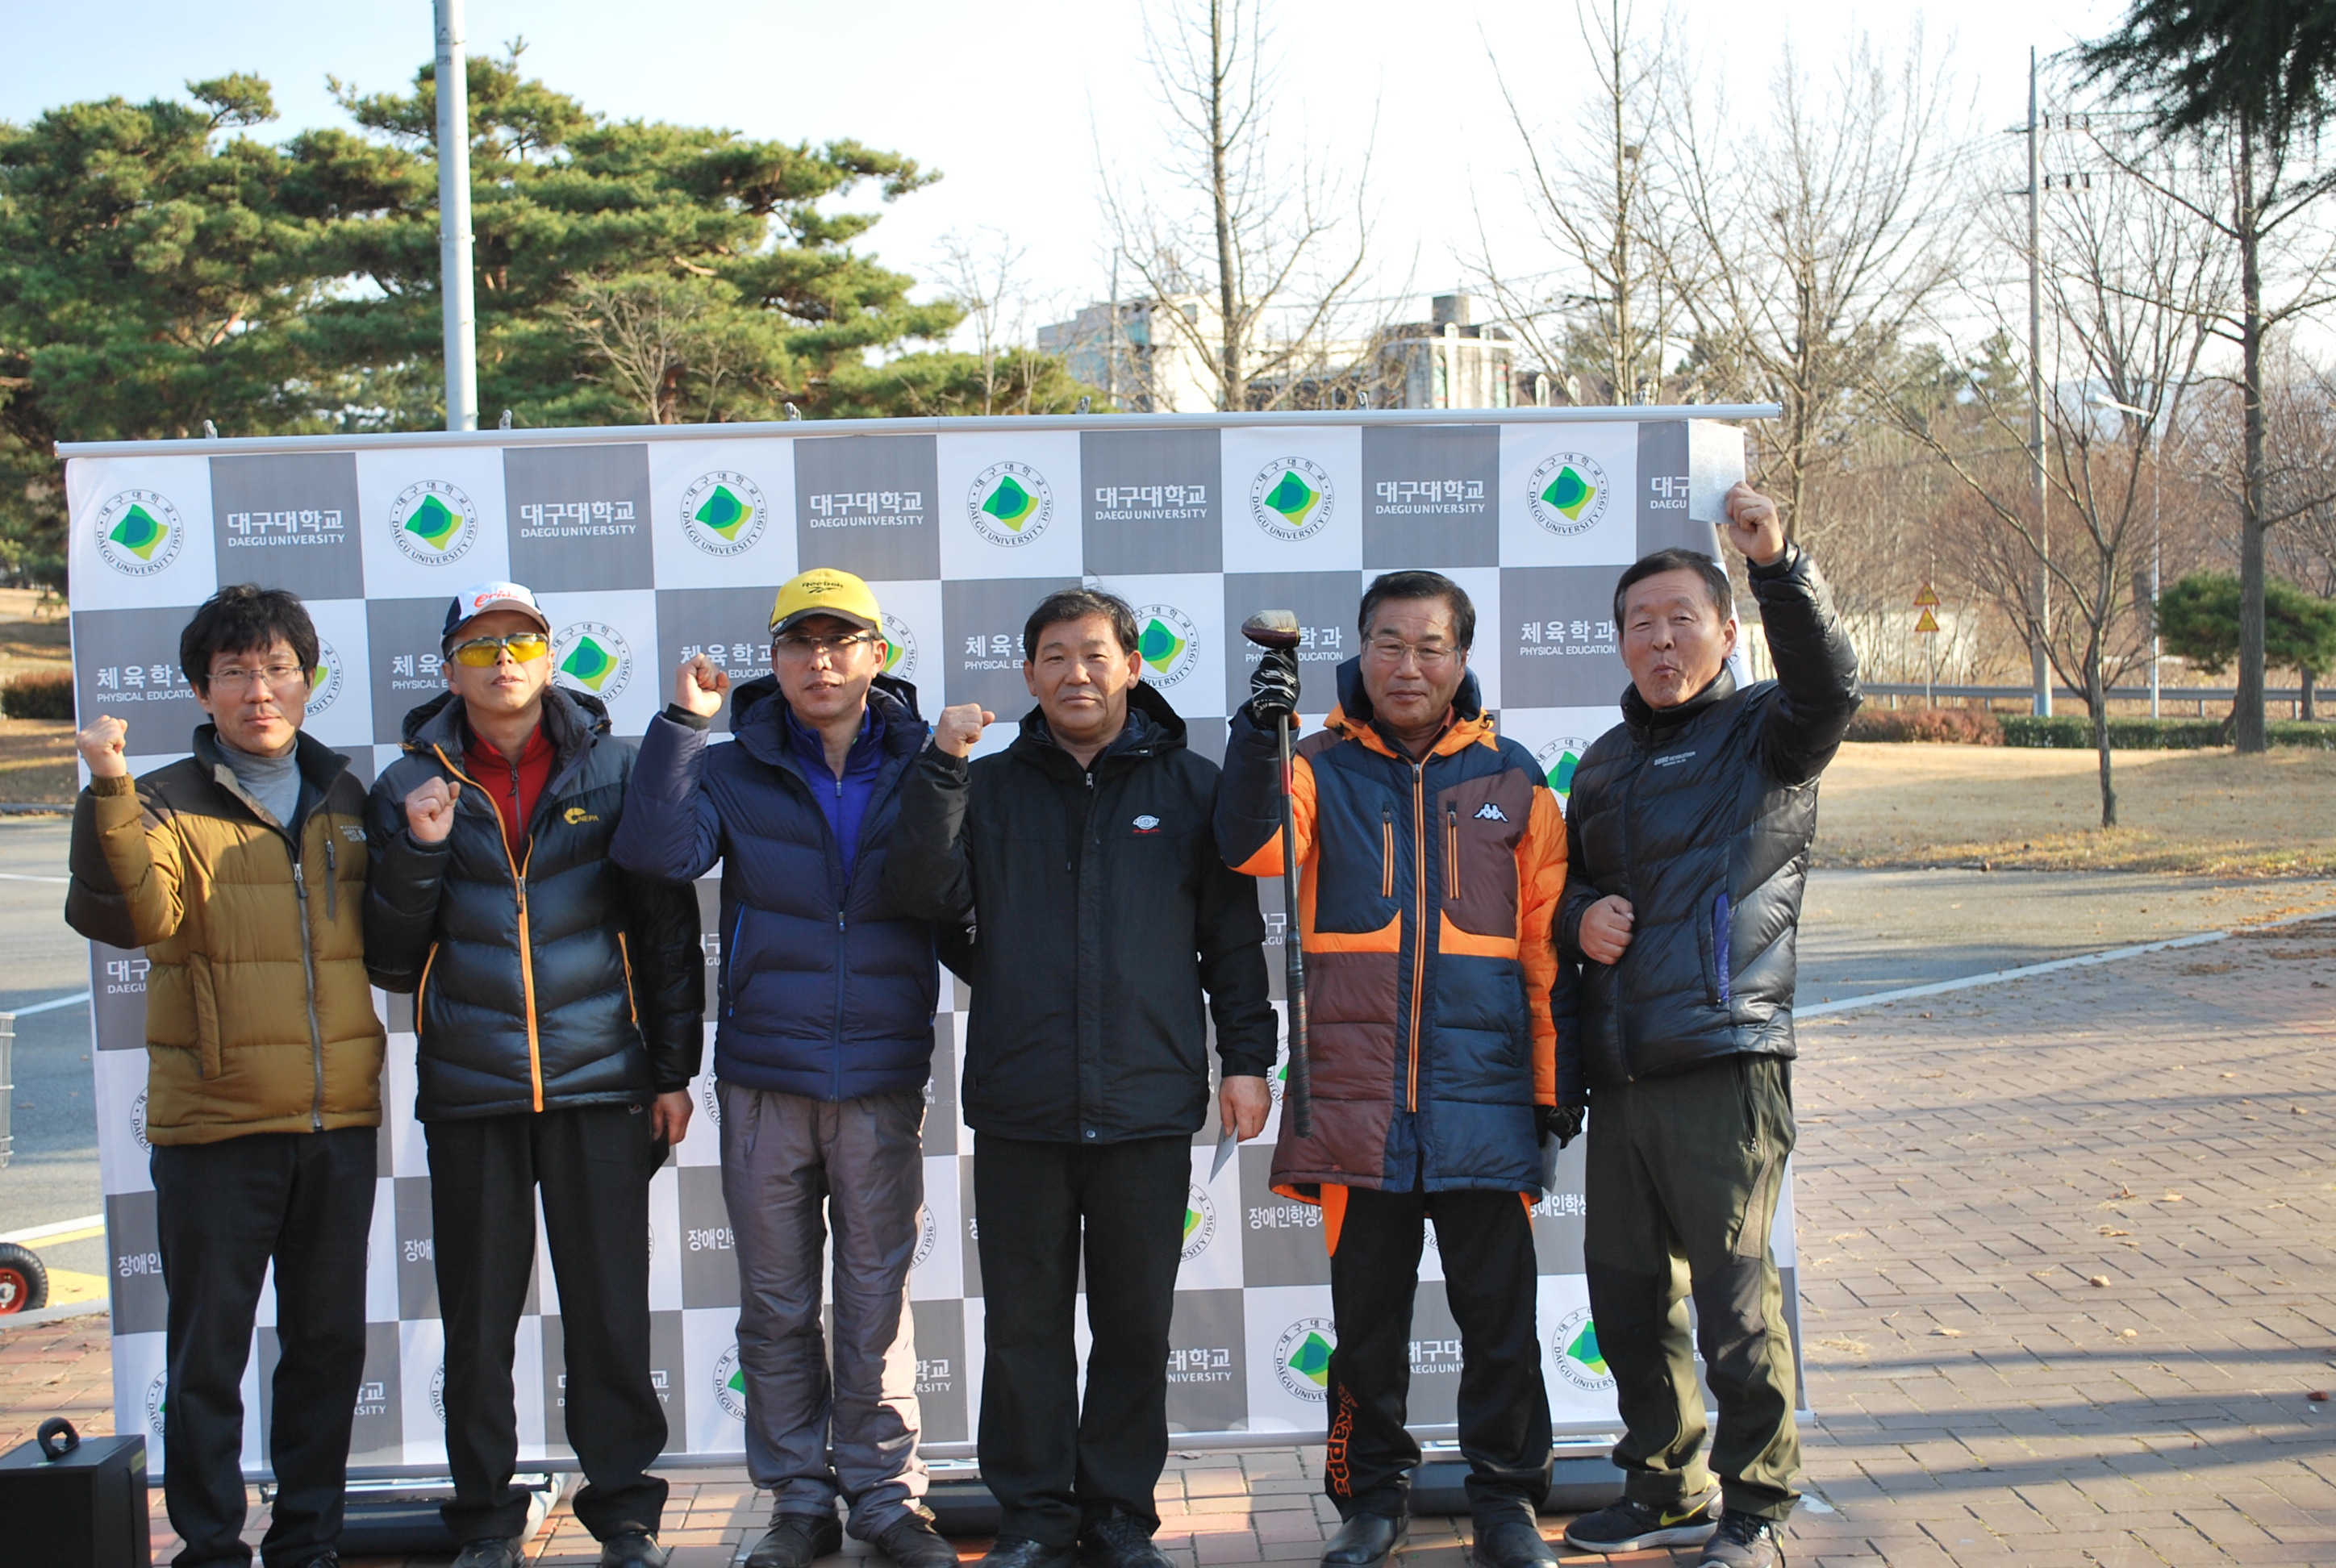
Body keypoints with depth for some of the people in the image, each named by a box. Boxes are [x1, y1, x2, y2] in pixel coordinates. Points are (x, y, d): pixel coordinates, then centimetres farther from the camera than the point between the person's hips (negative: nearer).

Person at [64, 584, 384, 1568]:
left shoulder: (347, 799, 12)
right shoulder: (169, 806, -1)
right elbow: (130, 915, -21)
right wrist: (109, 795, -33)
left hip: (339, 1120, 4)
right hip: (213, 1125, -4)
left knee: (329, 1342, 11)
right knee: (208, 1347, 3)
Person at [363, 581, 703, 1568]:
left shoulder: (612, 771, 4)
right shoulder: (413, 788, 6)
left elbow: (668, 929, 6)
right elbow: (390, 962, 5)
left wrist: (673, 1068, 3)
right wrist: (417, 854, -10)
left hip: (601, 1084, -1)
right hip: (469, 1092, 1)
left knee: (611, 1310, 3)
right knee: (478, 1315, 7)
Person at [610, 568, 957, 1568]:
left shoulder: (920, 766, 4)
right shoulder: (735, 772, 4)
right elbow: (655, 851, -15)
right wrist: (683, 723, -14)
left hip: (882, 1080, -1)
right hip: (763, 1080, 1)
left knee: (878, 1300, 6)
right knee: (777, 1305, 9)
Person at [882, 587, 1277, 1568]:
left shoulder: (1189, 786, 7)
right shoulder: (990, 788, 9)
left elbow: (1234, 936, 8)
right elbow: (922, 895, -5)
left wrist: (1247, 1057, 2)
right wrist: (940, 769, -12)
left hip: (1149, 1107, 0)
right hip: (1019, 1108, 1)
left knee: (1136, 1324, 8)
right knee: (1026, 1322, 7)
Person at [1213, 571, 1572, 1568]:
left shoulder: (1510, 781, 7)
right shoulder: (1322, 767, 5)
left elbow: (1547, 946, 7)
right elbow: (1254, 848, -15)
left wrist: (1556, 1085, 4)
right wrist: (1258, 735, -30)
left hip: (1482, 1100, 0)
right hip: (1357, 1094, 0)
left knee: (1498, 1315, 7)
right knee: (1367, 1315, 10)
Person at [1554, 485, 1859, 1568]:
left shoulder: (1763, 731, 1)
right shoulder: (1607, 759, 20)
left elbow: (1830, 686, -21)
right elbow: (1569, 882, 27)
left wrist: (1778, 566, -33)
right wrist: (1578, 917, 4)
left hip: (1722, 1062, -6)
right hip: (1619, 1071, 7)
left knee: (1734, 1295, -3)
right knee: (1627, 1289, 12)